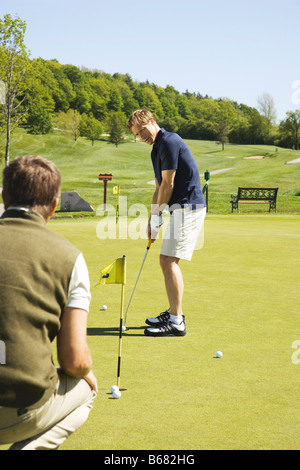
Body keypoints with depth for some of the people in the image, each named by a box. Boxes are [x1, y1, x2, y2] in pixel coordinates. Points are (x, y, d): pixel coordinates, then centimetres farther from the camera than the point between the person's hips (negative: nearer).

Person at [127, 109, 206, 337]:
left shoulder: (169, 142, -14)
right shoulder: (157, 149, 18)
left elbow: (168, 185, -15)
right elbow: (159, 188, 22)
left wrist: (157, 217, -6)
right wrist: (152, 221, 16)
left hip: (188, 208, -10)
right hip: (180, 209, 10)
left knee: (169, 261, -13)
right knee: (167, 261, 15)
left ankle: (176, 322, -13)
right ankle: (174, 313, 24)